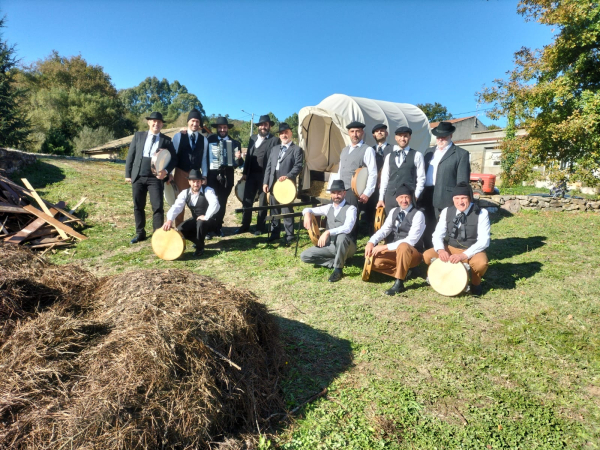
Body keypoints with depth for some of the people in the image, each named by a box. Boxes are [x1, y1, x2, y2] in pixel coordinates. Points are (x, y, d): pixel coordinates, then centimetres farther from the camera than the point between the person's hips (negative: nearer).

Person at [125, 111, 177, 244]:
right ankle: (140, 233, 22)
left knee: (158, 207, -7)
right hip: (138, 177, 2)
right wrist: (128, 174, 5)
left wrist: (166, 171, -16)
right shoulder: (138, 136, 10)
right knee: (138, 207, 9)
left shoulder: (166, 140, 5)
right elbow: (130, 155, 10)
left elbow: (174, 158, 1)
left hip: (156, 177, -2)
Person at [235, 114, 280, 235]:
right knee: (247, 200, 8)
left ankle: (260, 227, 15)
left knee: (262, 202, 5)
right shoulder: (252, 138, 16)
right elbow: (248, 156, 15)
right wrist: (245, 172, 9)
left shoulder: (275, 140, -1)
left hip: (265, 175, -5)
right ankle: (245, 225, 19)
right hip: (251, 174, 5)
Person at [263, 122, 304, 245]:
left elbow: (298, 166, -10)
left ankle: (289, 236, 5)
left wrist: (287, 176, -24)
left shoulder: (297, 149, 2)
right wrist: (265, 182, 7)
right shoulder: (274, 149, 19)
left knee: (287, 211, -4)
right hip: (273, 184, 6)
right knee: (274, 210, 12)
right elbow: (268, 166, 16)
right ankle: (275, 233, 24)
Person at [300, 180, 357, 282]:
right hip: (330, 245, 5)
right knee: (304, 256, -10)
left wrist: (328, 232, -39)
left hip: (346, 247, -5)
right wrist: (307, 214, -10)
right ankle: (337, 261, -5)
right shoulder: (329, 207, 8)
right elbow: (307, 209, 15)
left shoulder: (350, 209, -11)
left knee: (342, 237, -41)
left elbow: (347, 228, -28)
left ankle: (338, 269, -21)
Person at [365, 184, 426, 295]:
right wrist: (371, 242, -22)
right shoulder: (394, 211, 6)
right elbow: (384, 230, -1)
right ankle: (402, 272, 2)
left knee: (403, 246, -40)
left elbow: (411, 240, -24)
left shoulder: (418, 214, -15)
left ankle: (399, 283, -26)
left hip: (411, 254, -6)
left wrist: (385, 246, -29)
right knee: (373, 261, -15)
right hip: (395, 252, 6)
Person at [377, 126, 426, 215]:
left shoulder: (417, 155, 3)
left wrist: (415, 196, -7)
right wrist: (381, 198, 9)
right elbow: (384, 178, 12)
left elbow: (421, 178, 1)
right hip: (390, 197, 3)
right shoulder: (389, 156, 13)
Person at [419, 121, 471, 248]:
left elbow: (462, 182, -6)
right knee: (427, 232, 13)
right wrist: (419, 196, 9)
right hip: (426, 197, 6)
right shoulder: (429, 151, 18)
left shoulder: (461, 154, 0)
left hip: (445, 200, -5)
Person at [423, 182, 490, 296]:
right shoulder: (446, 212, -3)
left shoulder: (481, 214, -13)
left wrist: (464, 255, -32)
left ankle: (475, 283, 2)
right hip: (451, 248, 3)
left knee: (481, 264, -36)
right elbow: (437, 235, -4)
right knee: (427, 256, -20)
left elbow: (484, 241, -19)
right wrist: (440, 250, -26)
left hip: (472, 251, -3)